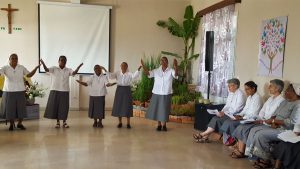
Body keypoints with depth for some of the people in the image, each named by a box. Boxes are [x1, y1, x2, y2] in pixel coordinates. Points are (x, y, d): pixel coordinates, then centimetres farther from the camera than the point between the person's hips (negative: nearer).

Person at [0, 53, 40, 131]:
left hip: (20, 91, 2)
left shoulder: (22, 68, 3)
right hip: (9, 91, -2)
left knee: (21, 107, 5)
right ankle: (11, 124, 19)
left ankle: (20, 123, 21)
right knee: (9, 108, 3)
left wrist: (36, 68, -11)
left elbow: (29, 75, 0)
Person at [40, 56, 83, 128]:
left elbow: (74, 73, -14)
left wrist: (79, 67, -32)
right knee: (55, 106, 3)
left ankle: (64, 122, 16)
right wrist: (43, 64, -35)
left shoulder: (68, 70, 3)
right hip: (55, 90, -1)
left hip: (65, 91, 1)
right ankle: (57, 122, 15)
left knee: (64, 106, 3)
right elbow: (47, 70, -15)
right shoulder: (54, 69, 1)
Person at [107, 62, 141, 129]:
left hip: (127, 90, -2)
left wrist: (138, 70, -37)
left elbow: (134, 76, -23)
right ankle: (120, 122, 18)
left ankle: (128, 123, 10)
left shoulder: (129, 74, -4)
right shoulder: (117, 73, 4)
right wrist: (106, 71, -22)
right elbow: (111, 76, -8)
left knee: (127, 106, 0)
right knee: (118, 106, 5)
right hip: (119, 90, 2)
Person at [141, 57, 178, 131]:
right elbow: (147, 73, -11)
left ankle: (164, 125, 25)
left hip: (166, 94, -2)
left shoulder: (171, 71, -8)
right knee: (156, 109, 10)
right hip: (156, 94, 2)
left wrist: (175, 66, -50)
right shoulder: (156, 71, -2)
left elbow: (176, 74, -28)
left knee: (164, 110, 8)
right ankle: (159, 125, 26)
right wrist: (143, 66, -31)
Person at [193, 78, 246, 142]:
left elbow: (236, 109, -19)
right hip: (228, 114, 8)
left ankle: (203, 134, -14)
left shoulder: (240, 94, -12)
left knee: (217, 120, -23)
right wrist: (222, 112, -1)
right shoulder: (231, 93, 15)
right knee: (215, 118, -16)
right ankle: (205, 137, -21)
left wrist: (224, 113, -22)